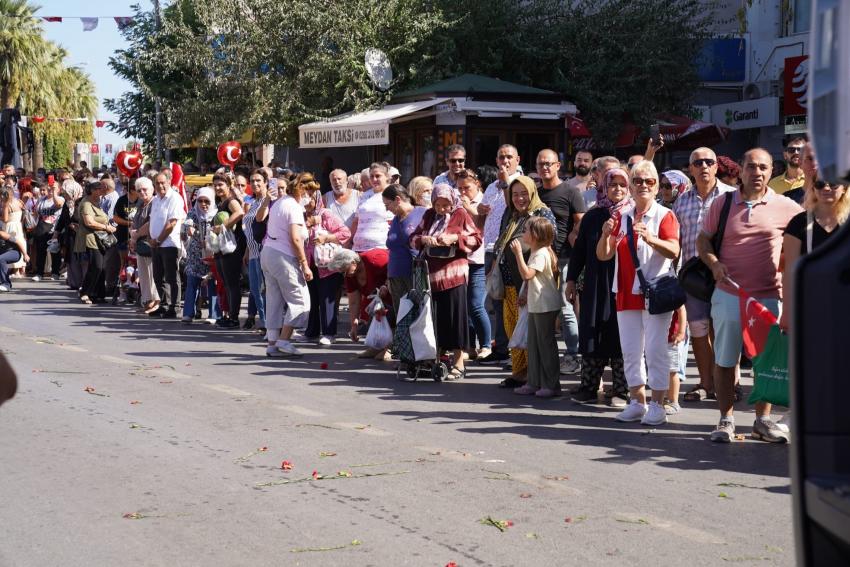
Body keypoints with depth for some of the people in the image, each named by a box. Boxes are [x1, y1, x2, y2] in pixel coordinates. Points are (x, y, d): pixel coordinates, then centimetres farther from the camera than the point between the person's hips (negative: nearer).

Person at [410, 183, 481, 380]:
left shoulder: (461, 214, 0)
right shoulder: (429, 215, 11)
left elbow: (477, 238, 0)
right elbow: (413, 238, 13)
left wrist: (455, 239, -14)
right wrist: (424, 239, -9)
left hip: (453, 273, -4)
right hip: (432, 273, 4)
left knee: (455, 316, -2)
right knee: (435, 317, 6)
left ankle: (458, 363, 4)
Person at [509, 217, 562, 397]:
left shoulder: (541, 254, -17)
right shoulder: (536, 253, 15)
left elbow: (526, 274, -27)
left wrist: (518, 253, -23)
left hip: (546, 306, -10)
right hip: (536, 306, 10)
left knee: (546, 344, -5)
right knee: (533, 344, 12)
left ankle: (551, 385, 1)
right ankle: (534, 383, 17)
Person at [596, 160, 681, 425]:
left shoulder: (664, 216, -2)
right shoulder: (622, 217, 13)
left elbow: (673, 251, -17)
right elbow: (604, 255, 8)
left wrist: (650, 239, -35)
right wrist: (606, 235, -13)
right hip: (627, 294, 6)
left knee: (655, 350, -6)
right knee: (630, 351, 8)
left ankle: (657, 404, -1)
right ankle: (637, 402, 16)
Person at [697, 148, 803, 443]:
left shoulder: (785, 207, -1)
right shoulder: (722, 204, 3)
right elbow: (703, 239, 10)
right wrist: (714, 264, -8)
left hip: (768, 297, 0)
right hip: (728, 294, 1)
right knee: (724, 360, 6)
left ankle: (763, 419, 19)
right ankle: (725, 419, 18)